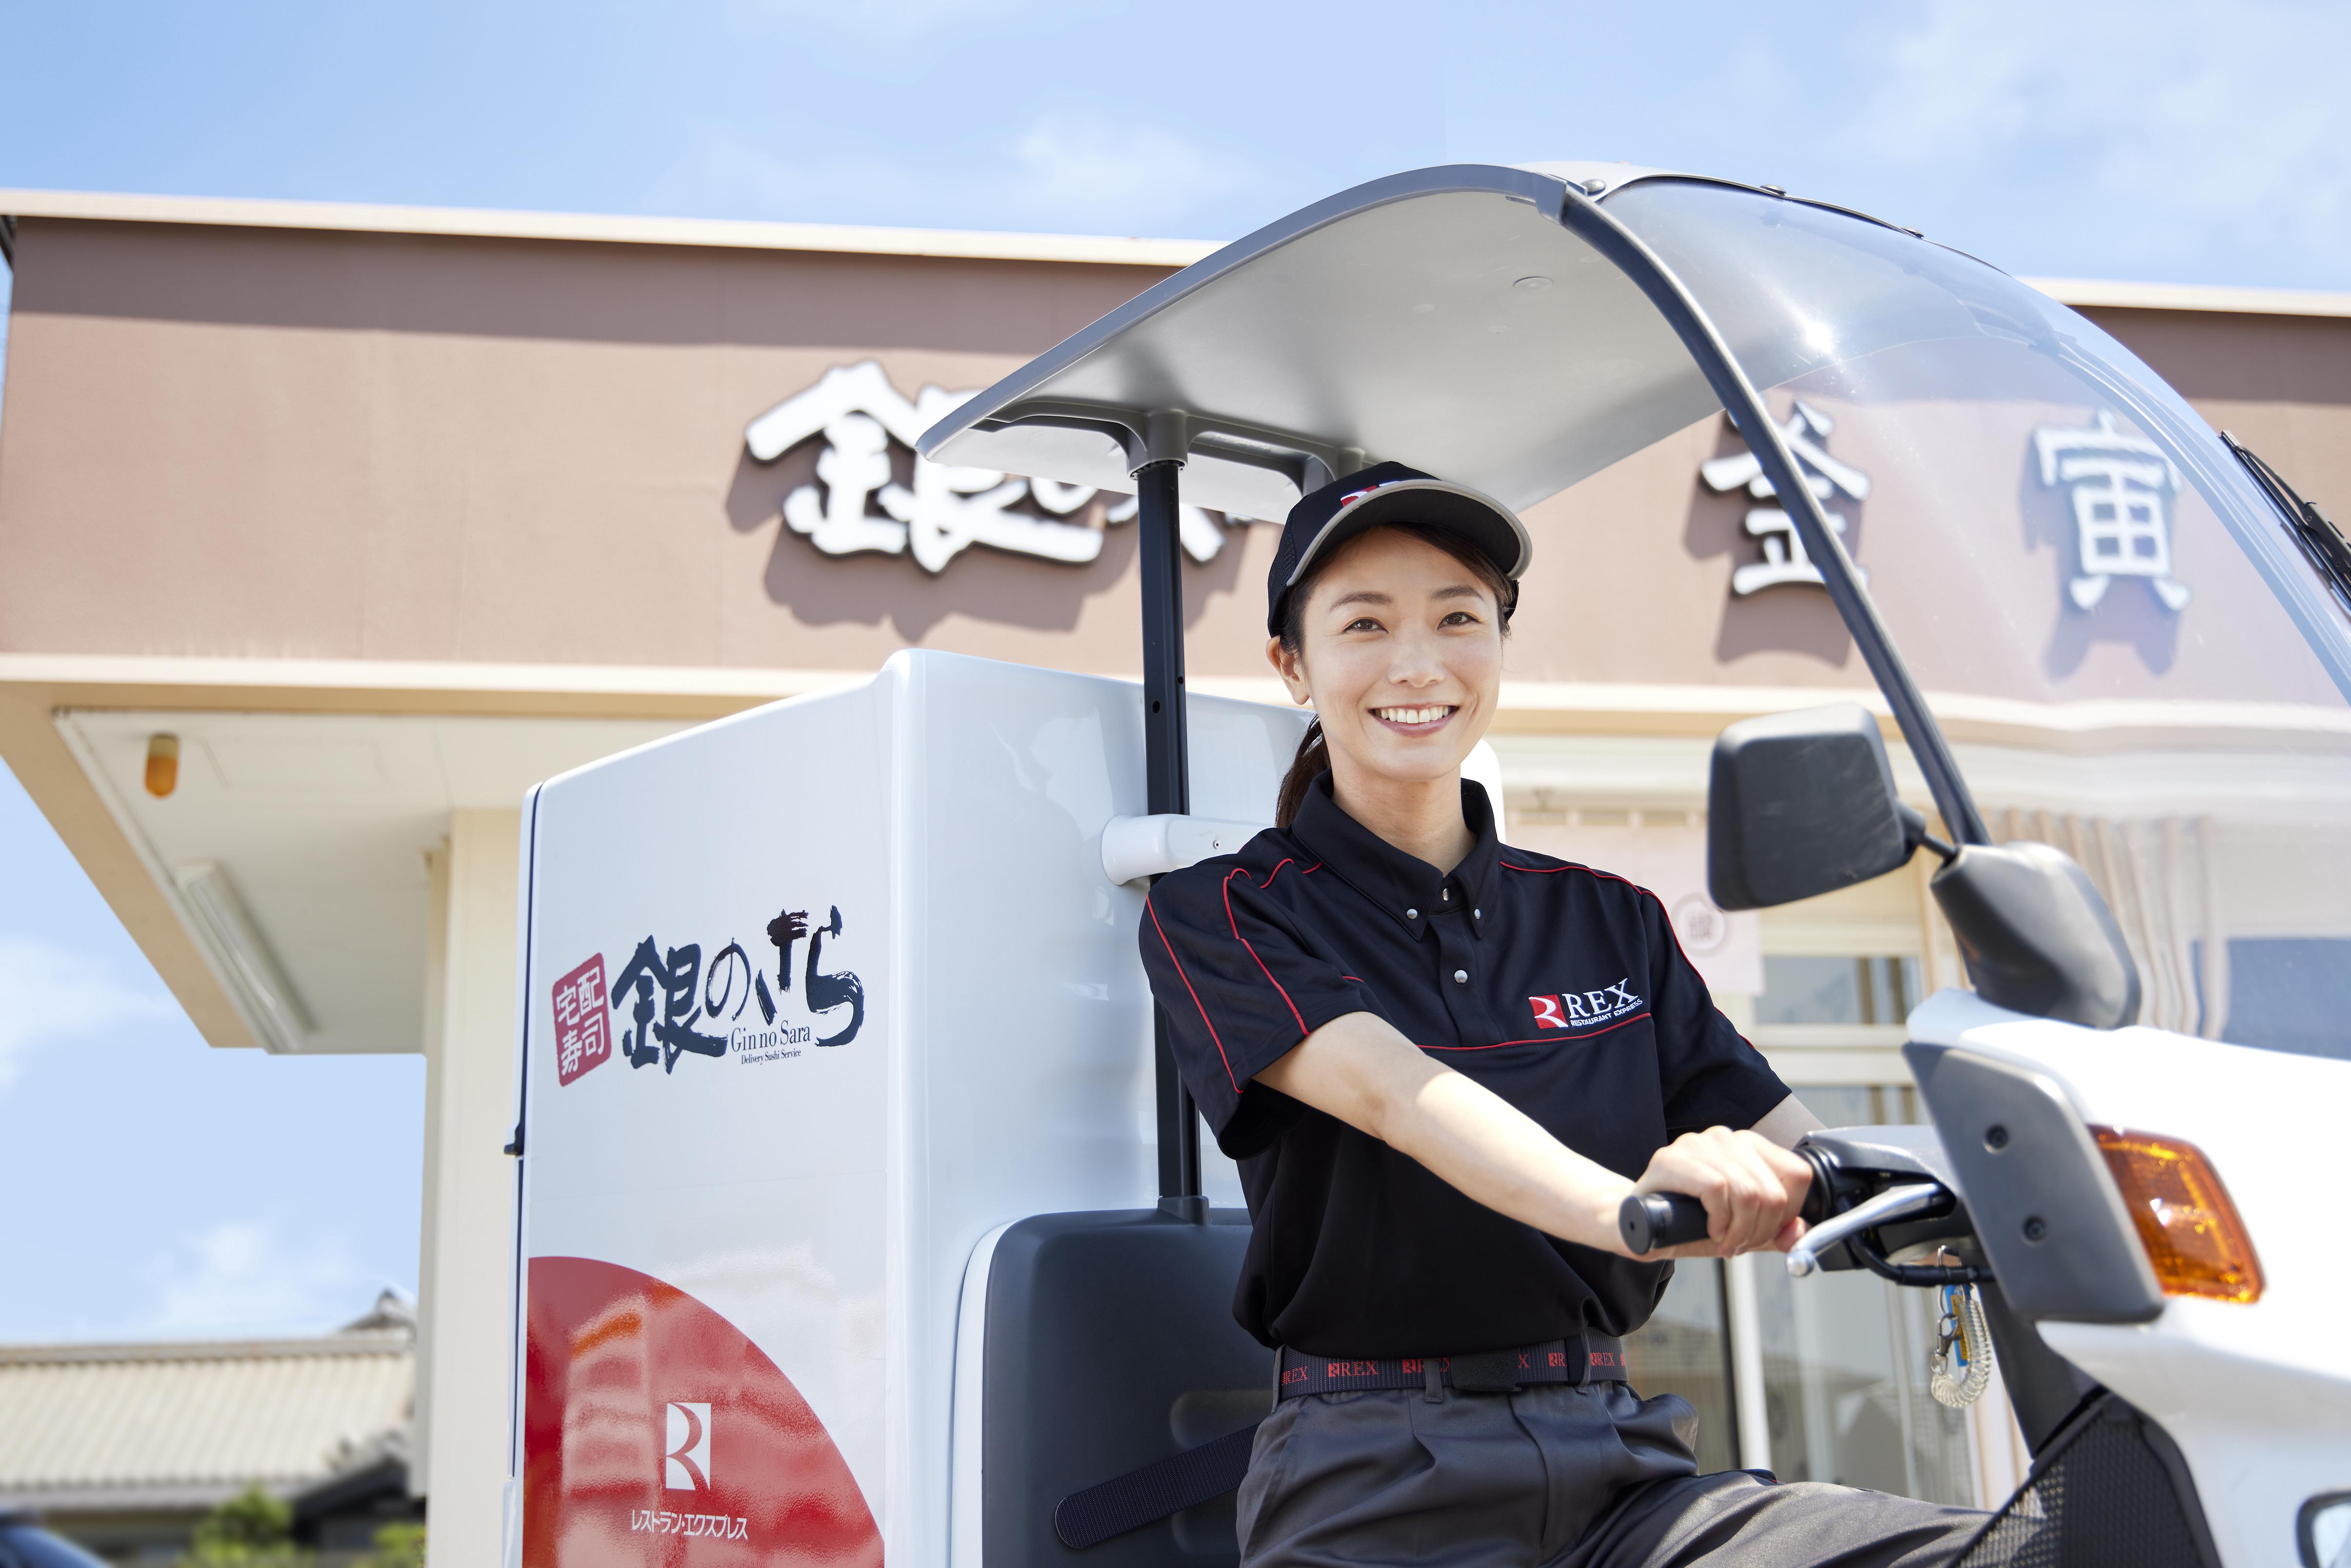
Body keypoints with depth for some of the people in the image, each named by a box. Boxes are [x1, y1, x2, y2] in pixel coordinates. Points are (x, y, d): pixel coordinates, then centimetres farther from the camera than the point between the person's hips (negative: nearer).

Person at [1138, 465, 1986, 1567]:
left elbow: (1800, 1153, 9)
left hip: (1617, 1463, 4)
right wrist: (1628, 1206, -36)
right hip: (1379, 1479, -3)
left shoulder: (1610, 922, 16)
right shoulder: (1218, 915, 1)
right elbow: (1390, 1091, -18)